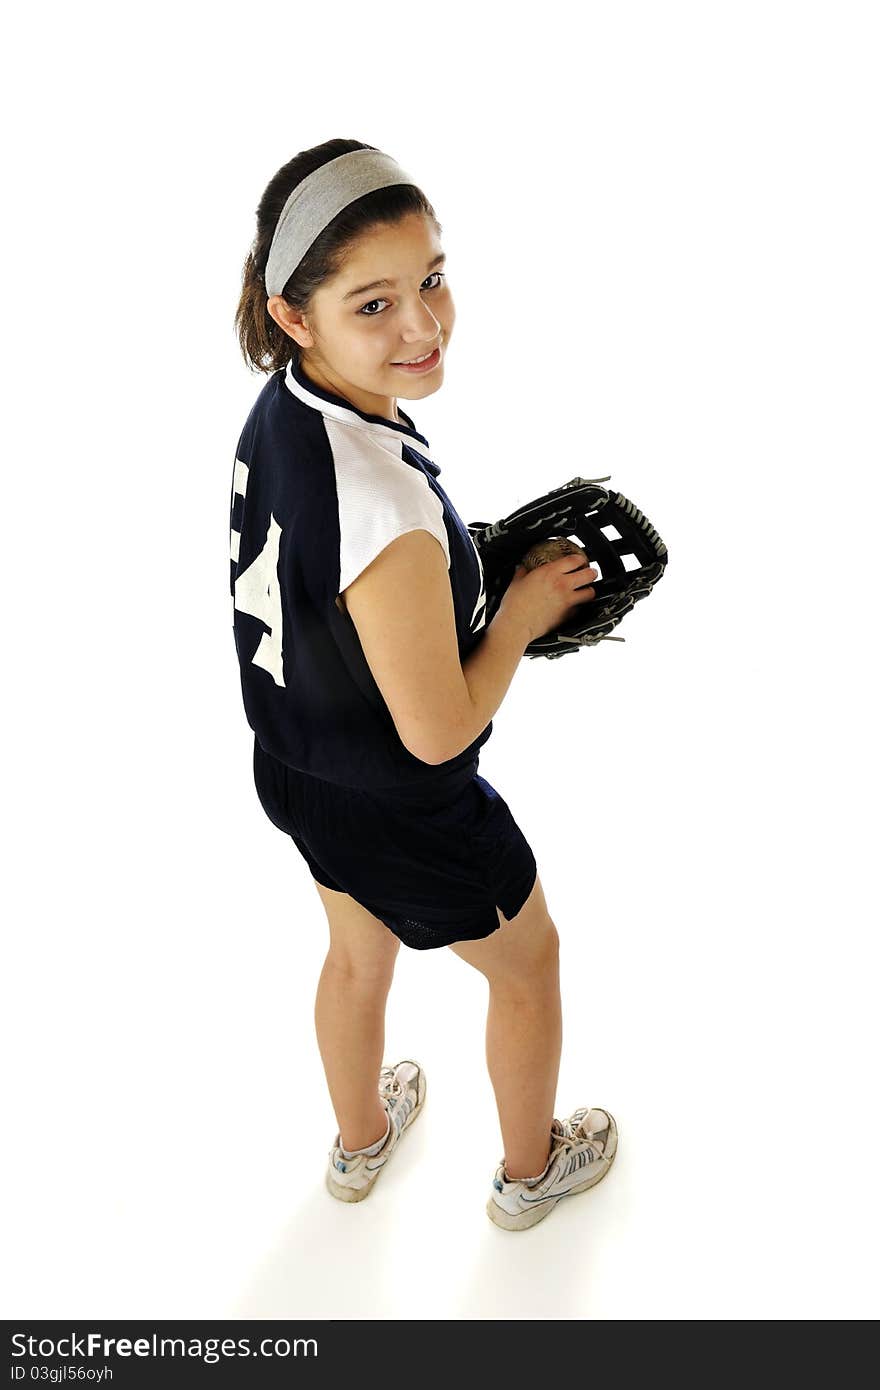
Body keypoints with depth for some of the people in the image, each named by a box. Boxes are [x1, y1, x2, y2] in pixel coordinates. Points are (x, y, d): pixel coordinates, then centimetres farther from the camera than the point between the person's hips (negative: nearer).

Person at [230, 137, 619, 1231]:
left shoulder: (278, 409, -10)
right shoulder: (382, 495, -38)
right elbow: (438, 731, -29)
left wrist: (476, 569, 0)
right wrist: (524, 611, -14)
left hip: (296, 766, 8)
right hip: (397, 812, -7)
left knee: (359, 953, 32)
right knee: (527, 962, 21)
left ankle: (360, 1140, 60)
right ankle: (530, 1170, 48)